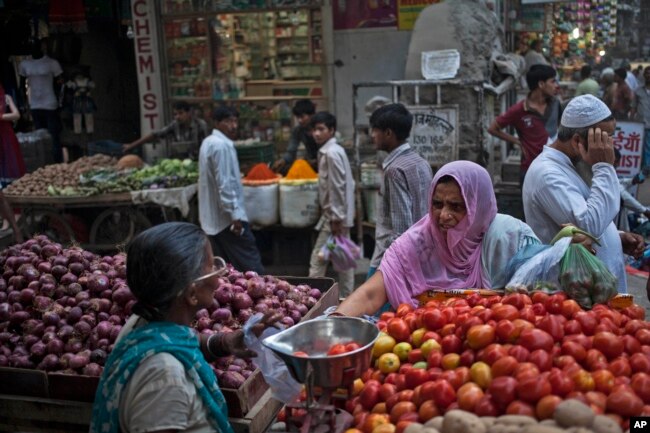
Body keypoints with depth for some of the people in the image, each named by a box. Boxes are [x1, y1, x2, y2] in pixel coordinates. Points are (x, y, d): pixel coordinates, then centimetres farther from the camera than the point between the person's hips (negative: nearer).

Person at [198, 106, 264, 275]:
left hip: (212, 218, 10)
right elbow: (225, 184, -22)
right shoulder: (222, 145, -17)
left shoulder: (209, 142, 15)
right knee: (251, 267, -6)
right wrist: (234, 214, -21)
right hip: (226, 216, -10)